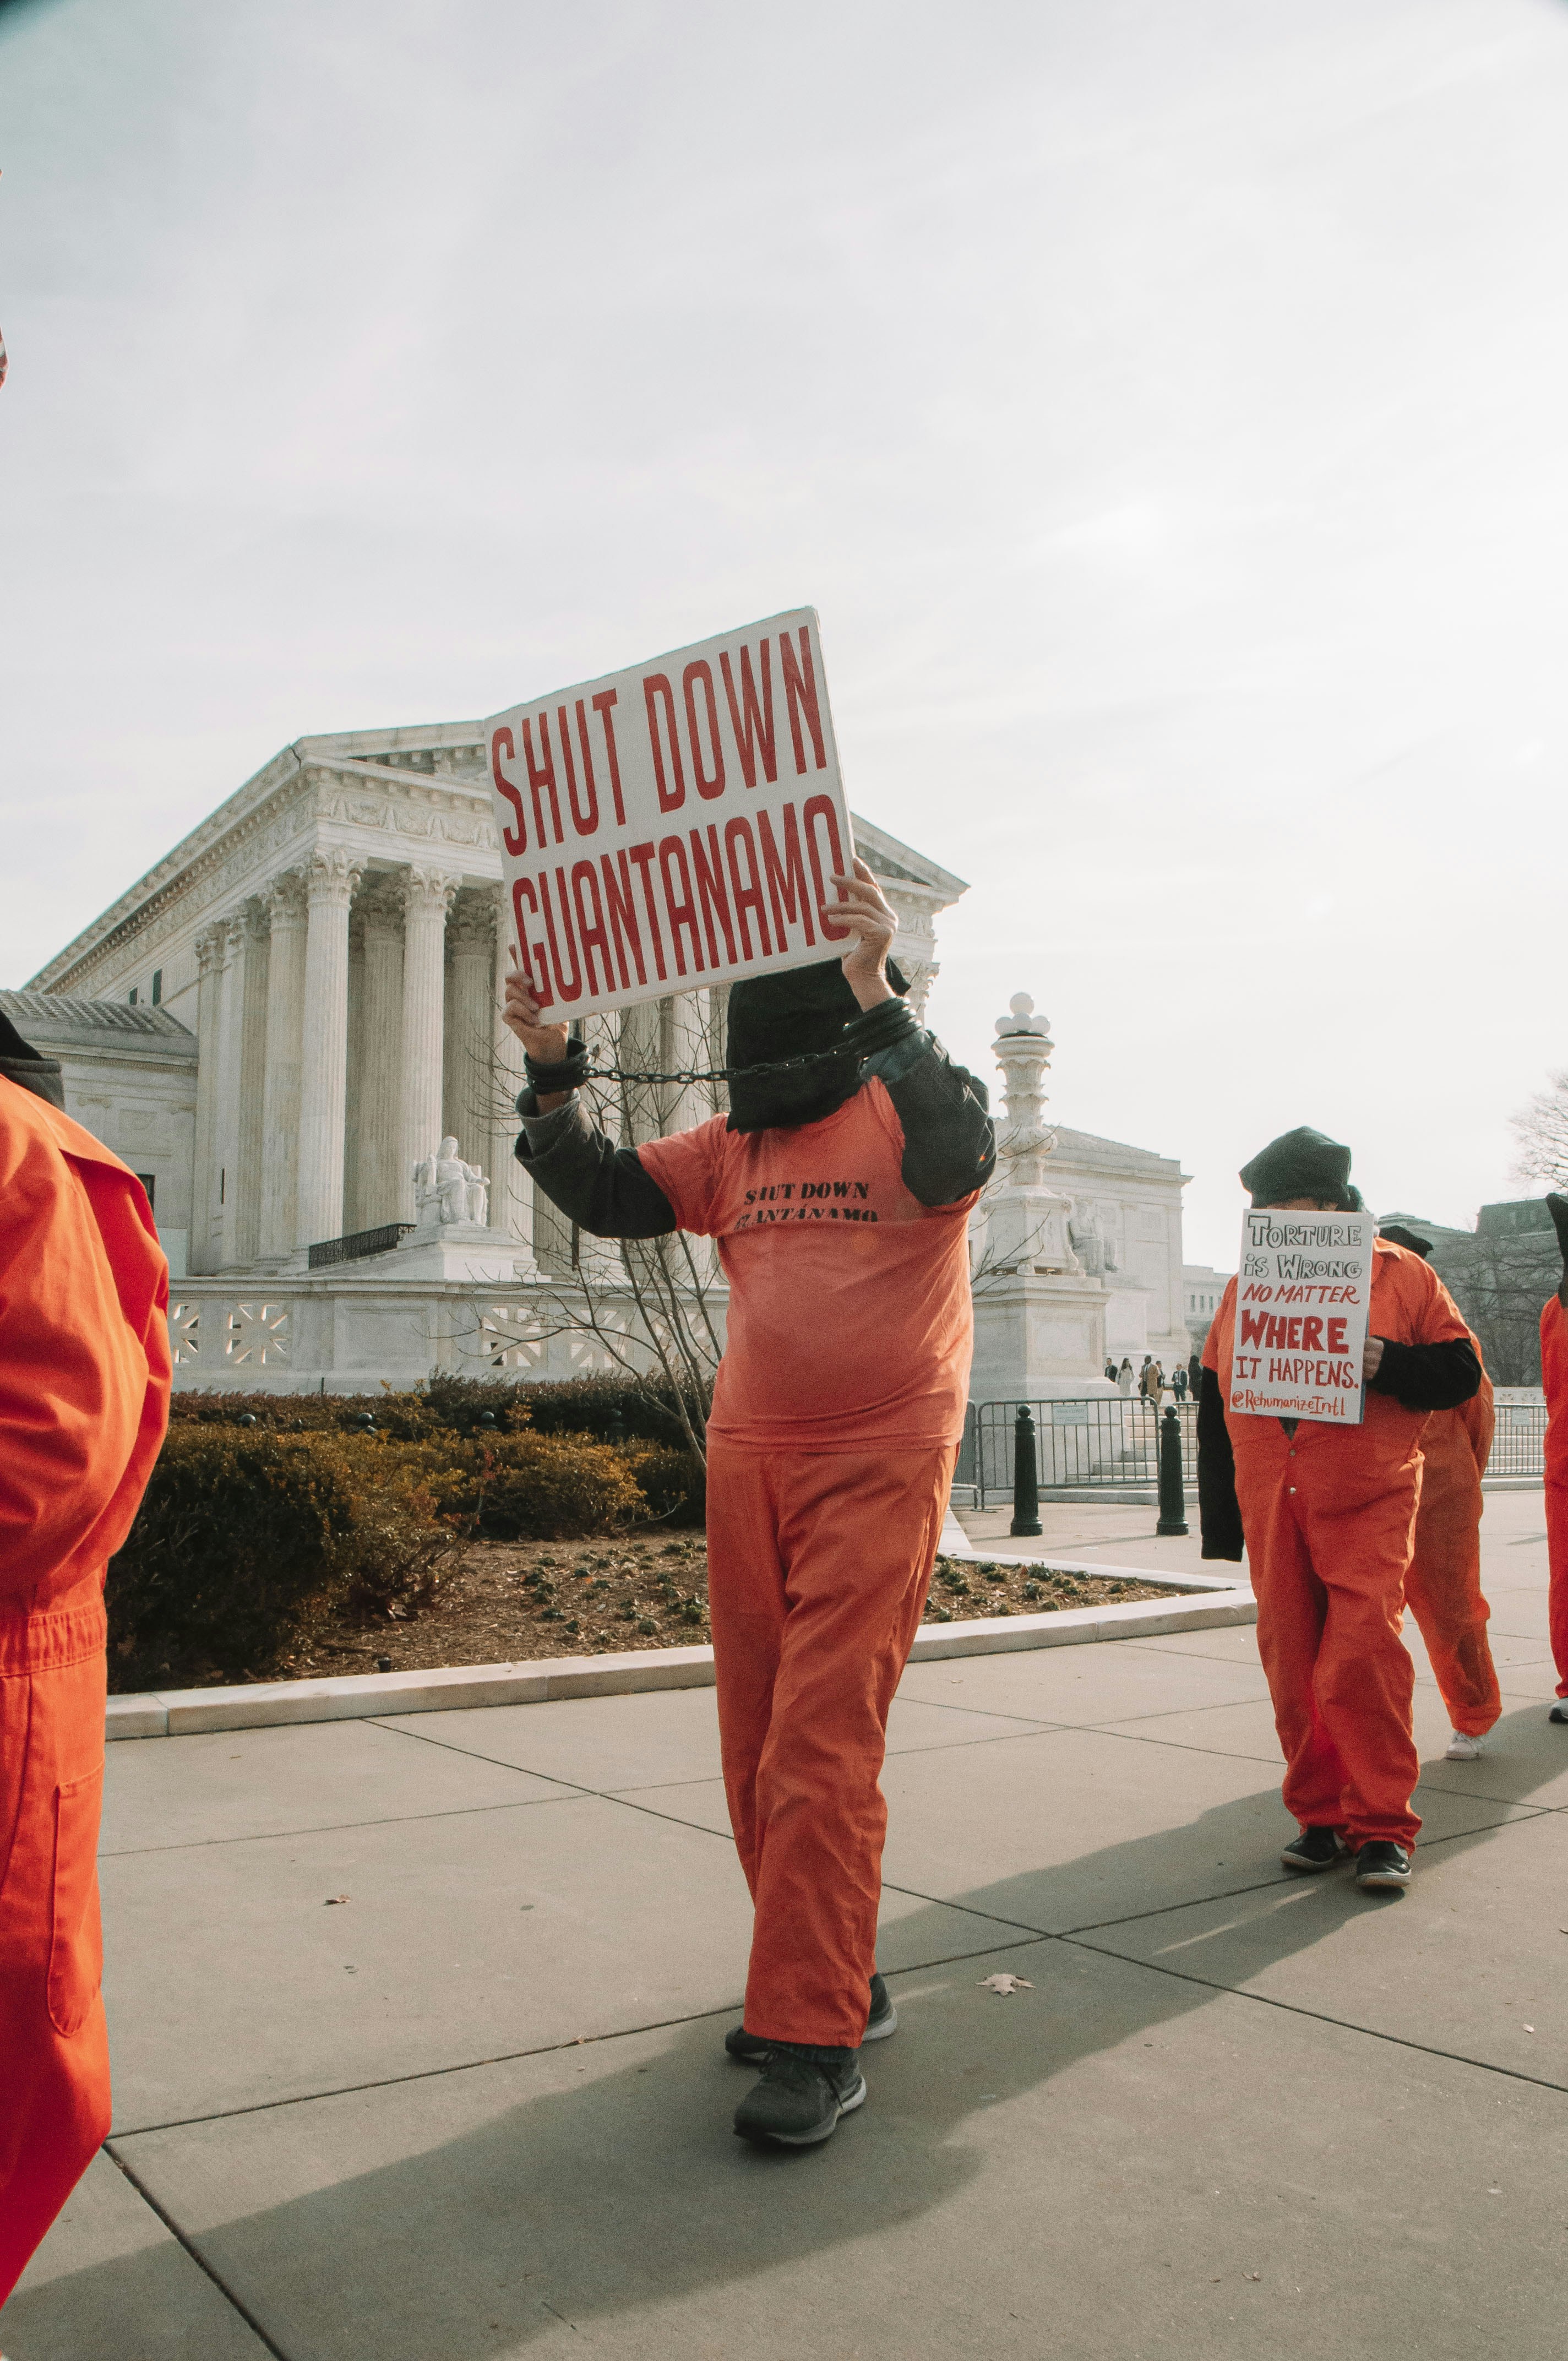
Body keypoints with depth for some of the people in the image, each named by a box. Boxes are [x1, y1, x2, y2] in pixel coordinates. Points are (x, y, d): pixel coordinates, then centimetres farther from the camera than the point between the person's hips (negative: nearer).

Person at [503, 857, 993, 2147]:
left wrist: (878, 992, -34)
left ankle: (815, 2040, 1)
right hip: (746, 1461, 7)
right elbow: (606, 1193, 10)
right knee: (756, 1743, 10)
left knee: (820, 1747, -10)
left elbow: (958, 1157, -27)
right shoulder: (734, 1145, 13)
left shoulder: (908, 1107, -4)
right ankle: (839, 1980, 26)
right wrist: (552, 1071, -4)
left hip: (879, 1465, -6)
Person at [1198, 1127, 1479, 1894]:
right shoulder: (1243, 1291, 13)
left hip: (1367, 1506, -4)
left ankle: (1383, 1828, 0)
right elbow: (1214, 1406, 16)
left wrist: (1388, 1364, -18)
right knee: (1293, 1668, 5)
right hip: (1272, 1512, 4)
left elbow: (1460, 1371, 2)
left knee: (1360, 1658, -13)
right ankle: (1322, 1816, 19)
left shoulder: (1399, 1274, 3)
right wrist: (1219, 1518, 13)